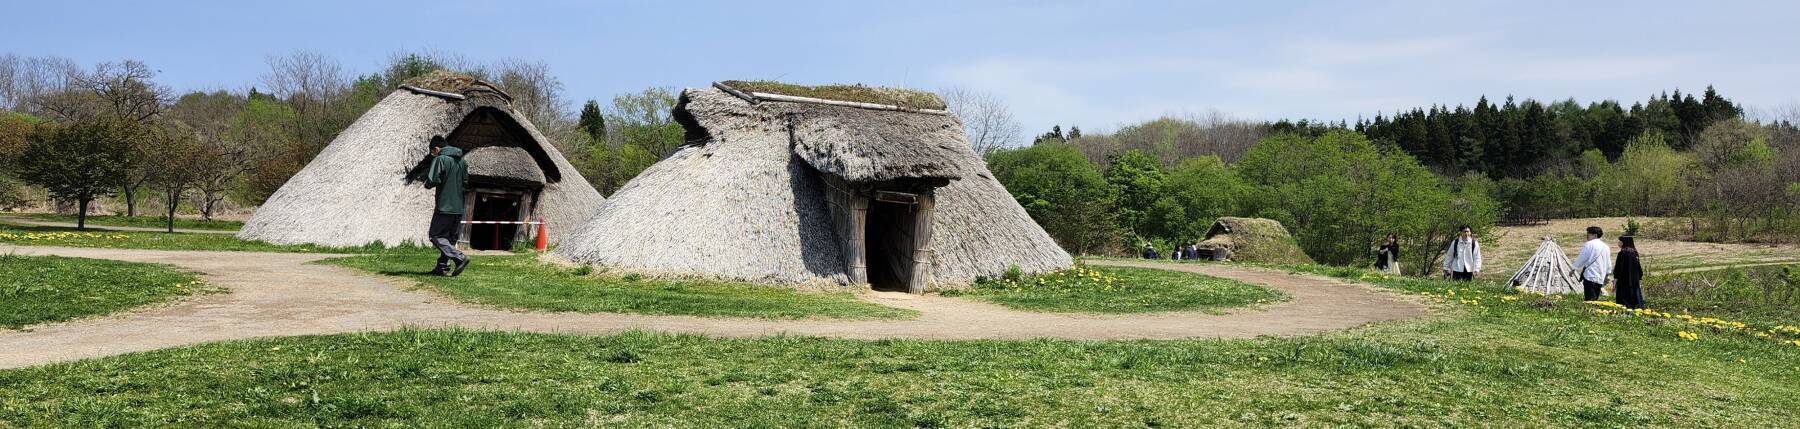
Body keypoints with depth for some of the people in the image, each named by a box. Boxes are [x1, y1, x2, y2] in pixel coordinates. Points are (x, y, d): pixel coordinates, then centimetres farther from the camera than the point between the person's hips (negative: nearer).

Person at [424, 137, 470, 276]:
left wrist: (427, 183, 4)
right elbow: (466, 181, 18)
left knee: (436, 235, -2)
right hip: (459, 207, 7)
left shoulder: (440, 159, -10)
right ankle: (443, 266, 13)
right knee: (450, 238, 13)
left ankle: (460, 257, -18)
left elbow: (432, 181, -16)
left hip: (444, 206, -7)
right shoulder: (461, 161, 12)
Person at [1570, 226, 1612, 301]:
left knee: (1590, 300, -11)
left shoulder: (1589, 244, -6)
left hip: (1590, 276, -7)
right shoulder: (1606, 247, 15)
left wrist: (1574, 269, 7)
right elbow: (1608, 263, 20)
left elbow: (1581, 258, -3)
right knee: (1595, 300, 11)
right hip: (1601, 278, 7)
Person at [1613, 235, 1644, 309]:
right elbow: (1639, 269, 14)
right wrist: (1640, 282, 21)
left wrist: (1614, 283, -11)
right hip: (1635, 282, 6)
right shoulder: (1635, 253, 8)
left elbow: (1617, 269, -13)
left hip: (1623, 282, -6)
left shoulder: (1622, 253, -11)